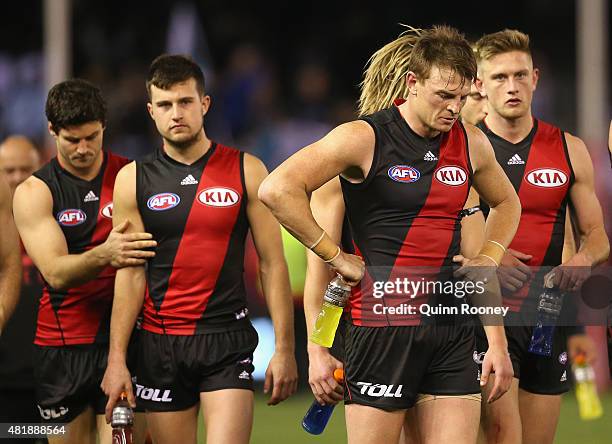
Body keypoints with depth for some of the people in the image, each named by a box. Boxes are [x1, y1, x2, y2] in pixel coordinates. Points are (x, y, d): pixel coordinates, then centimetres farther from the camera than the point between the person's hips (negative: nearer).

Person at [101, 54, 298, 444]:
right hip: (160, 345, 2)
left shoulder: (246, 171, 2)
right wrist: (116, 359, -3)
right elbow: (130, 274, 4)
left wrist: (285, 349, -3)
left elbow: (273, 264, 3)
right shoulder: (133, 180, 4)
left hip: (227, 340, -2)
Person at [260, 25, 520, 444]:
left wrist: (488, 258, 15)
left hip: (452, 328, 5)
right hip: (384, 325, -5)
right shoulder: (365, 138, -7)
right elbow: (277, 190, -16)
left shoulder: (471, 143, 10)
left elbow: (506, 202, 32)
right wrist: (336, 256, -12)